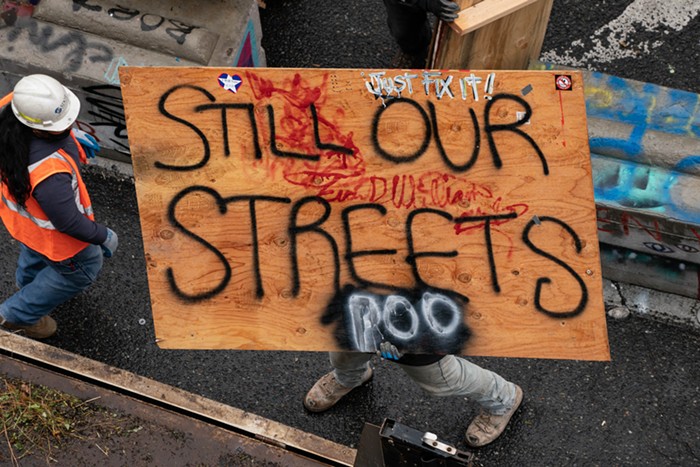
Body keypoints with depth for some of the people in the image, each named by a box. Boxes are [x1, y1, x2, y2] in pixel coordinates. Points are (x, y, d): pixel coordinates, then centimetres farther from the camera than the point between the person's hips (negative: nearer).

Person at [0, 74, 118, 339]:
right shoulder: (49, 173, -47)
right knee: (84, 268, 24)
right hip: (51, 233, -7)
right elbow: (69, 222, -30)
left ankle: (28, 283, 74)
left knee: (34, 253, 40)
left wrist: (71, 135, 6)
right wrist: (104, 237, -14)